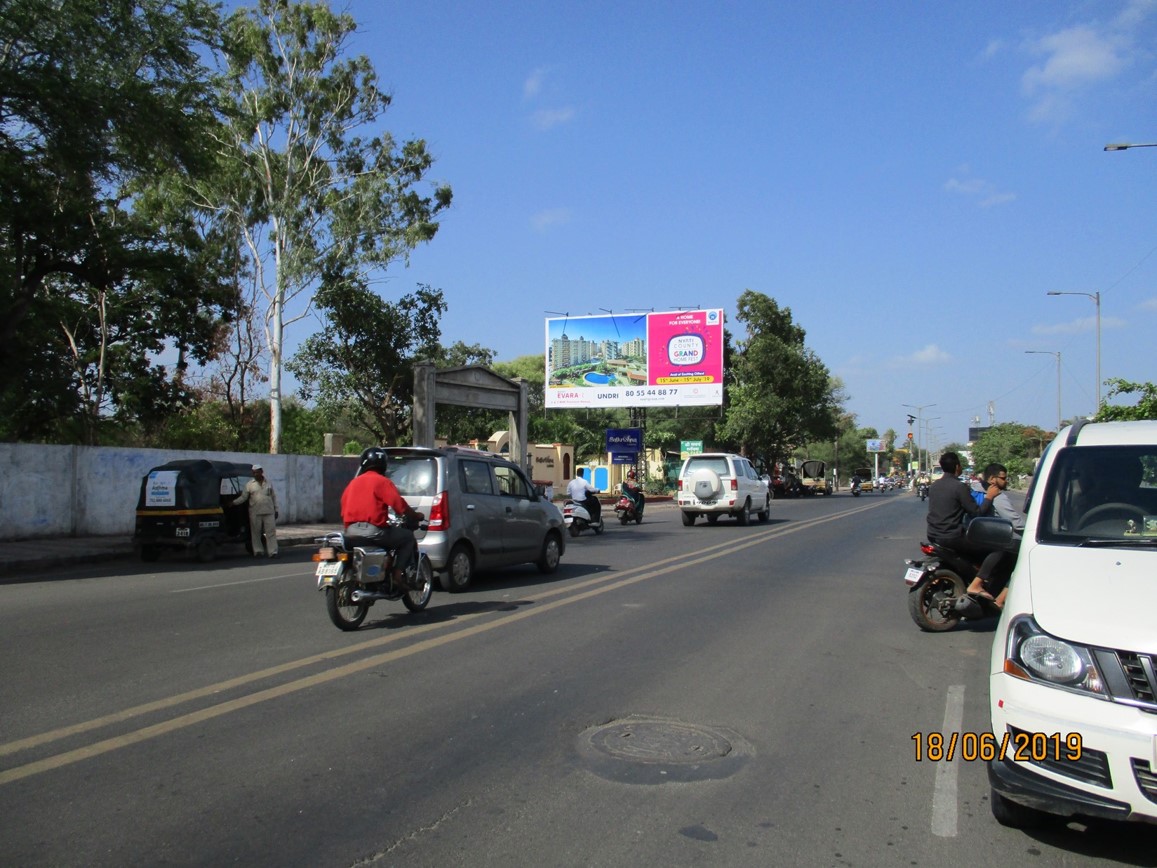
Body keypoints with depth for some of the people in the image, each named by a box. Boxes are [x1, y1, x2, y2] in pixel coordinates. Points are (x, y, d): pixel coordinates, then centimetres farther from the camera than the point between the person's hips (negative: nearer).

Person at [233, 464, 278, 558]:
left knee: (271, 532, -2)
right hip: (255, 513, -1)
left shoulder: (269, 483, 10)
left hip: (269, 512, 1)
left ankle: (273, 552, -1)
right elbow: (243, 497, 2)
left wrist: (276, 510, 9)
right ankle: (258, 551, 13)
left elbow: (274, 497, 13)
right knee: (256, 533, 3)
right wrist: (233, 503, -11)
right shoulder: (249, 484, 4)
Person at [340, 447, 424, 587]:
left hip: (351, 530, 7)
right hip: (373, 531, -7)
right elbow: (399, 504, -11)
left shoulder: (353, 482, 17)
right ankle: (398, 574, -1)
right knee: (408, 537, 10)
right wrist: (416, 516, 5)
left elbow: (343, 510, 18)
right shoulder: (382, 481, -3)